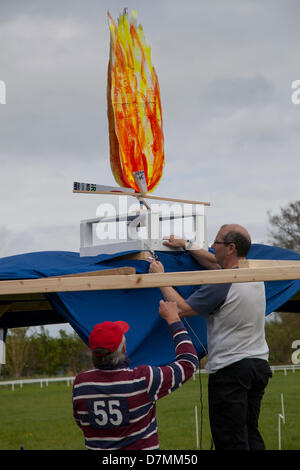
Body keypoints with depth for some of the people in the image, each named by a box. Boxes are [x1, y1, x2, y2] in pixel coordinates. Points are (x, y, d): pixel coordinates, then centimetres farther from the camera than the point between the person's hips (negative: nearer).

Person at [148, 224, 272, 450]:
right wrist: (186, 245, 30)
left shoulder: (221, 285, -18)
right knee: (251, 434, 14)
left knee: (230, 440, -5)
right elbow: (215, 262, 26)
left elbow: (182, 309, -11)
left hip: (230, 369, -8)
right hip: (260, 363, 8)